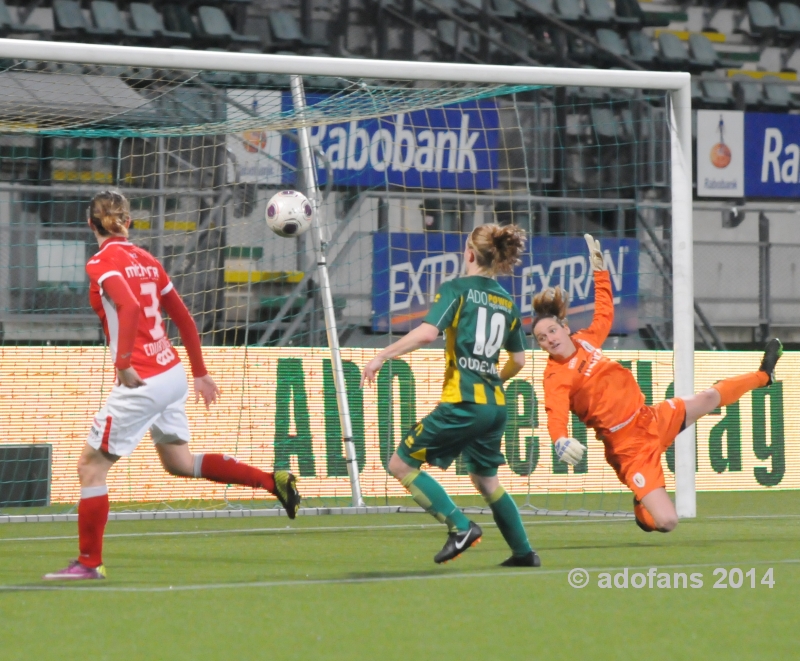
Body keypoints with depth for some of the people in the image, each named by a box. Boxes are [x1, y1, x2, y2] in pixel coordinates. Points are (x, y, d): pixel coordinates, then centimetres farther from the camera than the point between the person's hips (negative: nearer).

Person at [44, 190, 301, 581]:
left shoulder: (102, 263, -10)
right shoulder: (145, 260, 12)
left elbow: (130, 306, -29)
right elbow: (184, 319, 16)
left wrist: (123, 363, -30)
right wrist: (200, 373, 24)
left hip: (142, 383, -8)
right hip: (172, 372, 8)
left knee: (91, 466, 3)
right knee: (179, 463, 23)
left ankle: (89, 563, 4)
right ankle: (273, 482, 19)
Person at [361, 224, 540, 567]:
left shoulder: (456, 289, -4)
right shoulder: (507, 302, 14)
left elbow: (427, 332, -19)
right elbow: (518, 361, 21)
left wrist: (382, 356, -14)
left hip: (462, 402, -7)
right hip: (495, 406, 7)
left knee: (401, 464, 1)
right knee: (485, 479, 24)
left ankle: (460, 526, -8)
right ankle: (524, 552, 24)